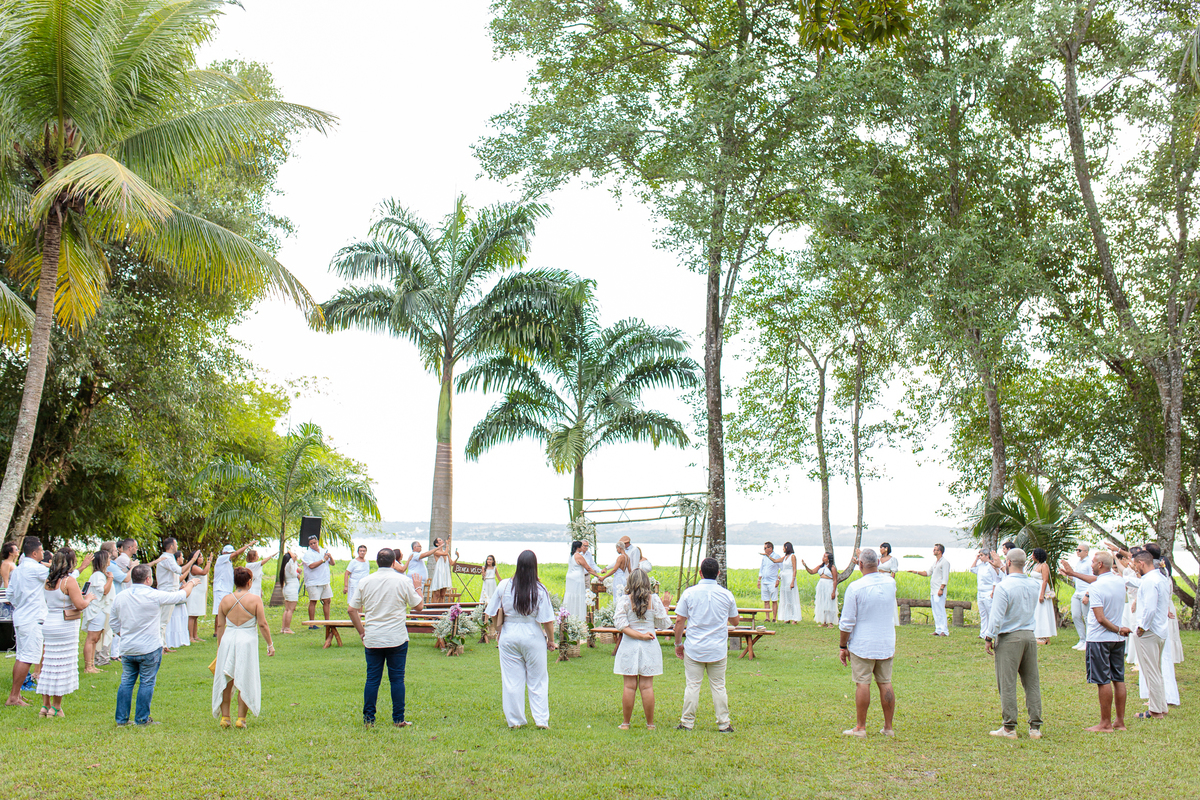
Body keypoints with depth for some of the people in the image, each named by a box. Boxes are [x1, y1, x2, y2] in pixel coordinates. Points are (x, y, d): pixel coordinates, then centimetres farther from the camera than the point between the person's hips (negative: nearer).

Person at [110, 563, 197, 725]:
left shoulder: (120, 597, 0)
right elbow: (181, 596, -2)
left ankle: (121, 718, 16)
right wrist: (191, 584, 18)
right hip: (149, 648, -5)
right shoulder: (154, 596, -14)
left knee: (126, 682, 13)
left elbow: (114, 622, 11)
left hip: (127, 649, 5)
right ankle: (142, 719, 9)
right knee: (146, 683, 5)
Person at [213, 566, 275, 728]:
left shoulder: (225, 600, 3)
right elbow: (263, 625, -8)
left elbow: (220, 626, 6)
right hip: (247, 642, -3)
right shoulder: (255, 599, -7)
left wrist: (219, 646, 15)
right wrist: (270, 644, 0)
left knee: (226, 681, 12)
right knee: (245, 682, 6)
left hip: (227, 641, 3)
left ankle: (224, 717, 16)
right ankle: (241, 718, 6)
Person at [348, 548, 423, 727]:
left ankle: (368, 719, 8)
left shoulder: (364, 582, 2)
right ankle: (398, 719, 8)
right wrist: (417, 588, 18)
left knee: (372, 679, 7)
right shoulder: (403, 581, -4)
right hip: (397, 639, -2)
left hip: (372, 640, 2)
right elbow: (418, 606, 2)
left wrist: (361, 631, 12)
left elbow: (352, 610, 3)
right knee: (397, 679, 5)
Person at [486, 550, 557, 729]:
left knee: (512, 680, 10)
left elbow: (494, 613, 1)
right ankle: (541, 719, 11)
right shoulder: (539, 590, -12)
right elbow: (547, 620, -10)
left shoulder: (504, 586, -6)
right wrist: (551, 640, 4)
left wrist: (500, 630, 17)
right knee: (537, 680, 10)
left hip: (509, 636, 2)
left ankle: (515, 720, 16)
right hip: (533, 636, -2)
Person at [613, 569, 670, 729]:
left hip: (629, 645, -1)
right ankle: (650, 724, 8)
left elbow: (620, 623, -12)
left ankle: (626, 723, 8)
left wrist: (639, 635, -8)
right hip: (650, 646, 1)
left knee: (629, 686, 3)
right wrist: (665, 606, 17)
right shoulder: (654, 599, -2)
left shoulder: (624, 600, -4)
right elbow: (663, 623, 2)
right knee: (647, 686, 4)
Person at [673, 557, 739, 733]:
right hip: (718, 649, 1)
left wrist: (678, 643, 9)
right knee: (718, 686, 8)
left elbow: (679, 621, -4)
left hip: (694, 648, -1)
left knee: (692, 685, 4)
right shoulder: (726, 594, -1)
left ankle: (687, 723, 9)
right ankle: (724, 724, 12)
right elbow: (735, 621, 11)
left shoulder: (689, 593, -4)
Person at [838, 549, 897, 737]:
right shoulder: (891, 583, 0)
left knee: (862, 684, 0)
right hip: (887, 644, 4)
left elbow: (847, 622, -12)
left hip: (862, 645, -4)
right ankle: (888, 727, 15)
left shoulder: (855, 587, -14)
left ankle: (860, 727, 4)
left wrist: (843, 646, 0)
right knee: (885, 683, 10)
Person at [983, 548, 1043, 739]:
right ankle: (1035, 727, 12)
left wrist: (989, 638, -5)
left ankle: (1009, 727, 2)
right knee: (1032, 683, 10)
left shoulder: (1004, 586, -15)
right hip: (1030, 636, 6)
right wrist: (1003, 572, 30)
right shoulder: (1035, 585, 3)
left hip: (1009, 637, -6)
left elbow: (996, 617, -15)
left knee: (1007, 684, 0)